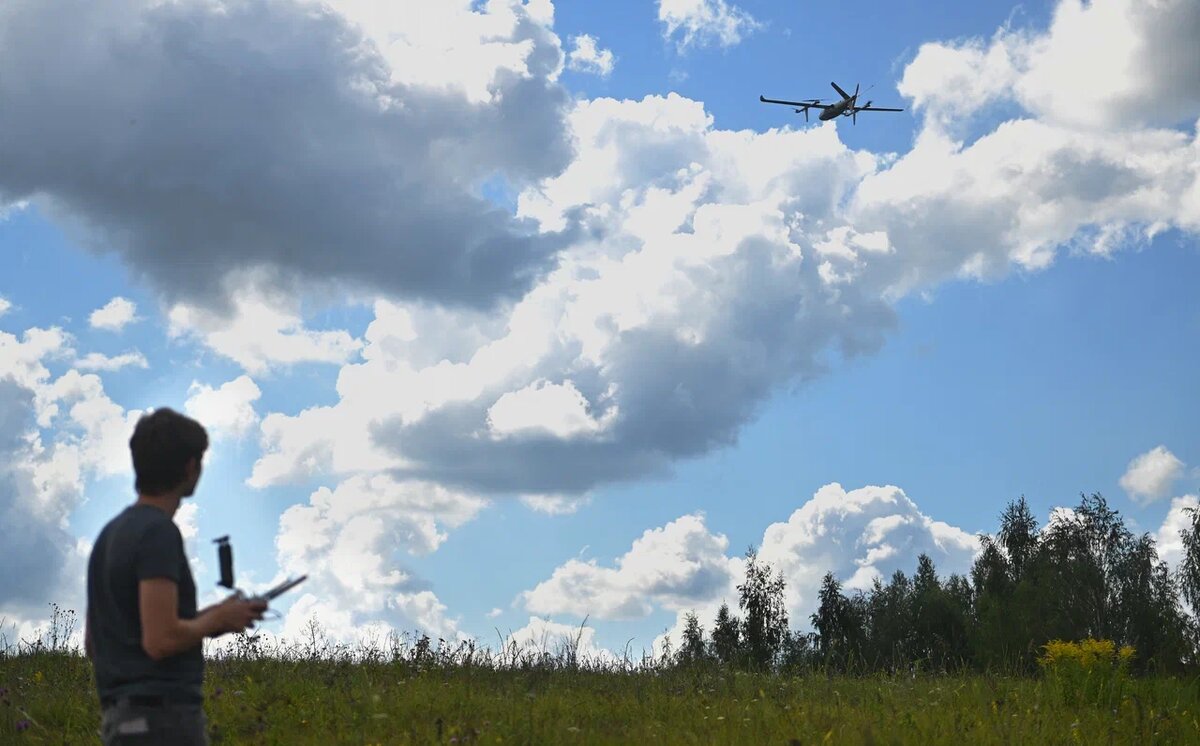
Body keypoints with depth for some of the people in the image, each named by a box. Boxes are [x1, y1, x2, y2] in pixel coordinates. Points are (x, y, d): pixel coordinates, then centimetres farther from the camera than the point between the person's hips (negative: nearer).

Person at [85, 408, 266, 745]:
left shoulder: (112, 534, 16)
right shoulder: (158, 532, -14)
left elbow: (93, 643, 21)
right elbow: (160, 639, -23)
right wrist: (219, 619, -4)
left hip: (122, 717, 10)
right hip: (164, 718, -10)